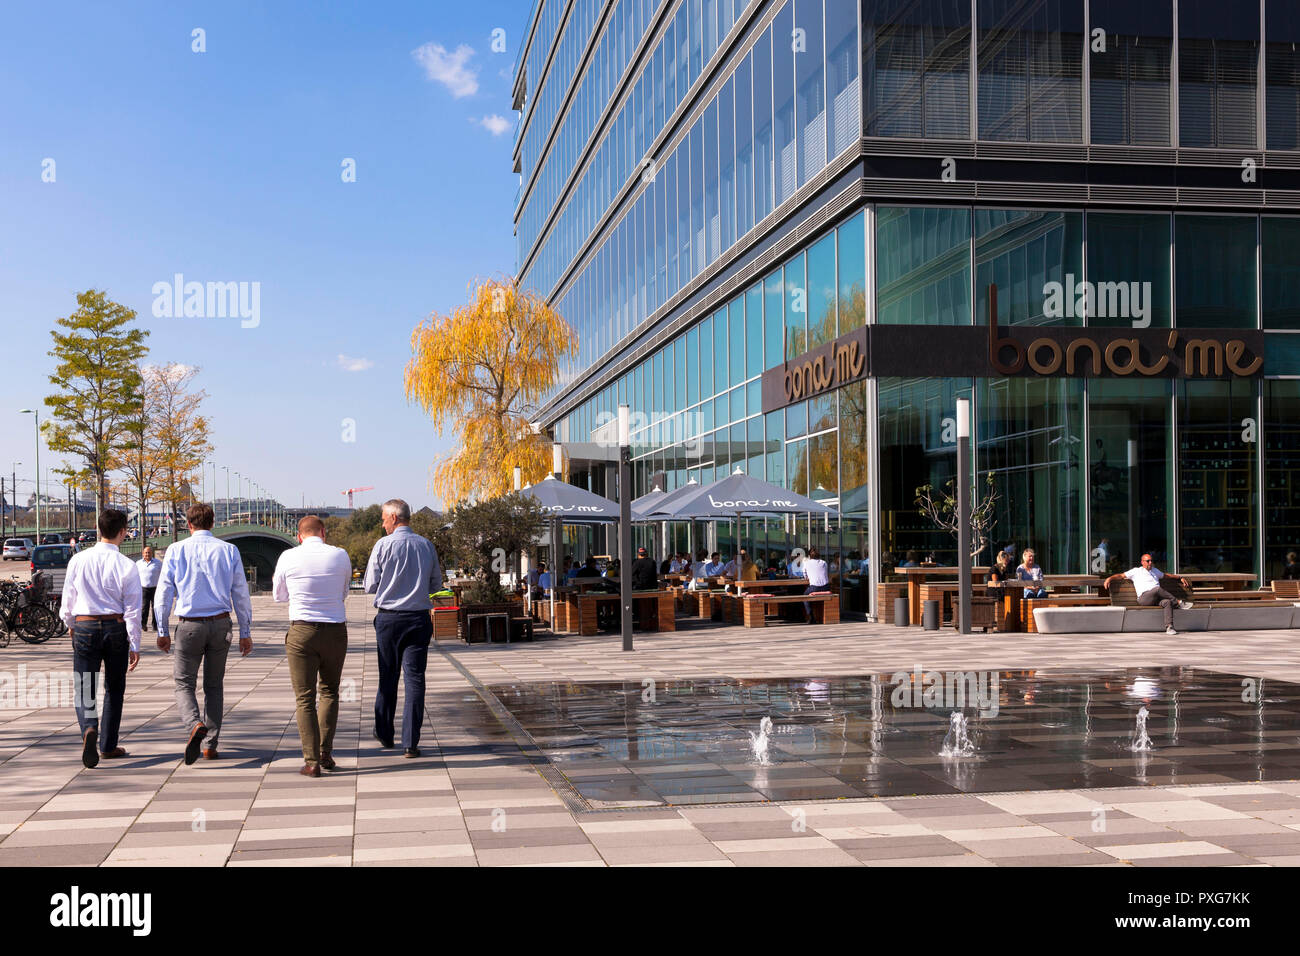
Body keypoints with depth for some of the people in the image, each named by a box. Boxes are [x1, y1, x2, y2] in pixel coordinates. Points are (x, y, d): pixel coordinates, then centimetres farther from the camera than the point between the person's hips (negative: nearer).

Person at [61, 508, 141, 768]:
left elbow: (68, 599, 6)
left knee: (84, 689, 3)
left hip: (84, 627, 0)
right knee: (114, 689, 14)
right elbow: (133, 610, -7)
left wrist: (70, 623, 26)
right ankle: (108, 746, 20)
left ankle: (89, 729, -26)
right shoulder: (126, 566, -7)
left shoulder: (78, 560, -2)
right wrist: (134, 646, -1)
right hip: (116, 629, 0)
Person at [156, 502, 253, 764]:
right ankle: (211, 745, 13)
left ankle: (195, 725, -22)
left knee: (184, 683, 7)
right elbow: (240, 593, 3)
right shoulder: (229, 550, 1)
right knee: (214, 685, 14)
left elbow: (164, 592, 0)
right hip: (220, 624, 2)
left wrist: (162, 630, 9)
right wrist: (245, 632, 9)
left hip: (189, 625, -2)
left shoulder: (176, 550, -1)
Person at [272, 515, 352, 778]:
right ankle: (325, 753, 14)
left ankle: (312, 761, -1)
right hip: (335, 629, 2)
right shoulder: (340, 555, 0)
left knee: (305, 698, 3)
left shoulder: (288, 557, -2)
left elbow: (279, 596, 14)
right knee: (330, 692, 18)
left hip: (301, 631, -1)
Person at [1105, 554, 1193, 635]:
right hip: (1144, 597, -4)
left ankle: (1169, 627, -40)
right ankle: (1179, 602, -22)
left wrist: (1180, 578, 38)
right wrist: (1109, 578, -6)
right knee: (1158, 589, -36)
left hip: (1157, 598, 4)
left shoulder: (1155, 570, 32)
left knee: (1167, 602, -32)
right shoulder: (1136, 571, 17)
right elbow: (1120, 575, 11)